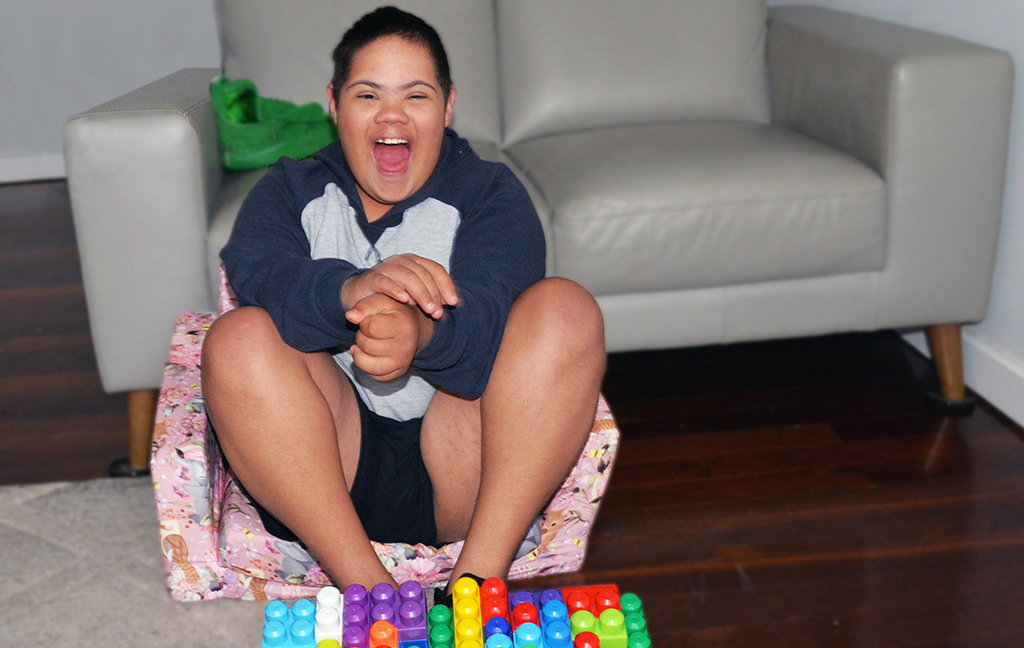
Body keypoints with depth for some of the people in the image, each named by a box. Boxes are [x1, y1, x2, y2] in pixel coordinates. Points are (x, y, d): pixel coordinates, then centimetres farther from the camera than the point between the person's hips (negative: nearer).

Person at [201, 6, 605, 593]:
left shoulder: (490, 193, 8)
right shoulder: (292, 189, 11)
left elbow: (485, 320, -13)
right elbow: (257, 271, -14)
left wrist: (422, 332, -39)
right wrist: (350, 291, -37)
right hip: (326, 470, 1)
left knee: (566, 308, -20)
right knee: (238, 338, -22)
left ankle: (478, 579, -25)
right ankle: (367, 590, -26)